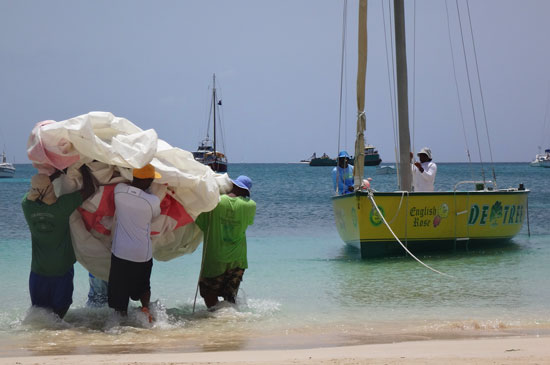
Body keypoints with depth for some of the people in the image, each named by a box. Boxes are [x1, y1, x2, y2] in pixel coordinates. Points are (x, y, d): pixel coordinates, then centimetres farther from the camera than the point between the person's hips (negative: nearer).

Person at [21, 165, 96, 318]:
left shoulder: (27, 205, -13)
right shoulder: (63, 205, -22)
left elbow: (37, 186, 4)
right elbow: (89, 189, -17)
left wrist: (60, 170, 3)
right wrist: (82, 166, -7)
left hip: (38, 271, 3)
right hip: (62, 270, -3)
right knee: (60, 310, 10)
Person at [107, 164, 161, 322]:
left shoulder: (119, 190, -10)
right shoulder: (153, 201, -17)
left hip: (119, 251, 1)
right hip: (143, 254, -1)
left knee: (119, 290, 10)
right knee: (143, 285, 21)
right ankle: (145, 306, 0)